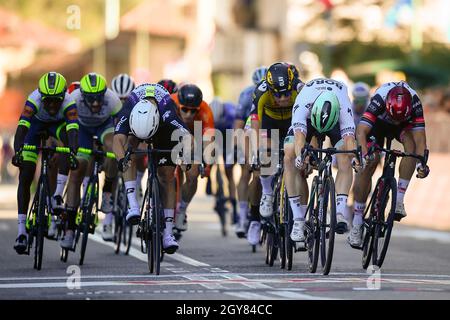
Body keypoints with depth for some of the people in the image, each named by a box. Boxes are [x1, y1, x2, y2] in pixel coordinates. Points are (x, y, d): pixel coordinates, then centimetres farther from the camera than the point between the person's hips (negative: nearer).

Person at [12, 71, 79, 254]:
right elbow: (22, 127, -47)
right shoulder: (34, 100, -38)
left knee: (67, 138, -36)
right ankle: (22, 230, -8)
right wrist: (17, 152, -63)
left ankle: (58, 195, -29)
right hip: (37, 123, -1)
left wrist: (72, 154, -66)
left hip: (58, 123, 1)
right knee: (25, 177, -10)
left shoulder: (69, 103, -37)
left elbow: (73, 130, -49)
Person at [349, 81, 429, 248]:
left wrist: (421, 163, -54)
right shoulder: (379, 99, -41)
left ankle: (399, 199, -22)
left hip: (403, 126, 1)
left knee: (411, 144, -31)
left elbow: (420, 137, -39)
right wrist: (364, 154, -64)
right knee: (369, 163, -15)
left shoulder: (415, 103, -36)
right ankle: (357, 223, -9)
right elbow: (361, 131, -47)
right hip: (378, 122, -1)